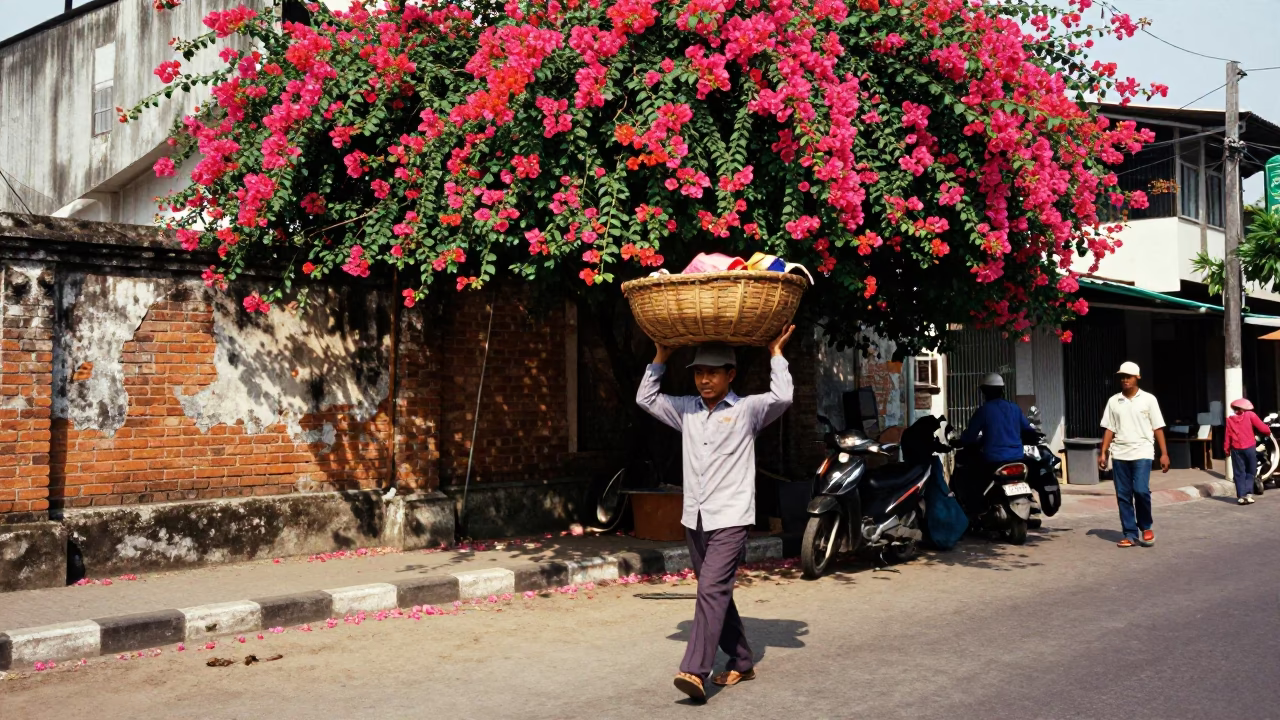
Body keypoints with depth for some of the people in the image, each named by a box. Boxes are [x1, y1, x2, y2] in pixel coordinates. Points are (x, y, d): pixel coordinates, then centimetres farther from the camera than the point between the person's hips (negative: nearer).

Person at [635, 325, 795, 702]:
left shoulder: (747, 410, -3)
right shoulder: (686, 409, 12)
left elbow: (782, 397, -18)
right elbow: (645, 398, 17)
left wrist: (776, 354, -7)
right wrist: (660, 358, 12)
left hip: (730, 519, -6)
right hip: (695, 519, 6)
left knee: (712, 590, -18)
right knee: (716, 593, 13)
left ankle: (695, 672, -24)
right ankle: (742, 662, 27)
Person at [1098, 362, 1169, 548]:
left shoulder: (1148, 399, 2)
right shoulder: (1113, 401, 10)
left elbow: (1158, 428, 2)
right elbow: (1109, 429, 11)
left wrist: (1164, 453, -3)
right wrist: (1103, 453, 4)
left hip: (1142, 453, -3)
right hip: (1119, 455, 3)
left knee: (1141, 490, -15)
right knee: (1123, 496, 2)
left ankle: (1146, 527, 8)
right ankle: (1130, 534, 9)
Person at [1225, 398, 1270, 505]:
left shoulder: (1230, 420, 7)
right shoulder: (1250, 415, 1)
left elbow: (1228, 436, 3)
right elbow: (1263, 429, -4)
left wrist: (1227, 449, 9)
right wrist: (1268, 431, 17)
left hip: (1236, 449, 2)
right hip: (1249, 448, -2)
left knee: (1239, 473, 6)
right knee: (1250, 472, 11)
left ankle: (1241, 496, -1)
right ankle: (1248, 493, -3)